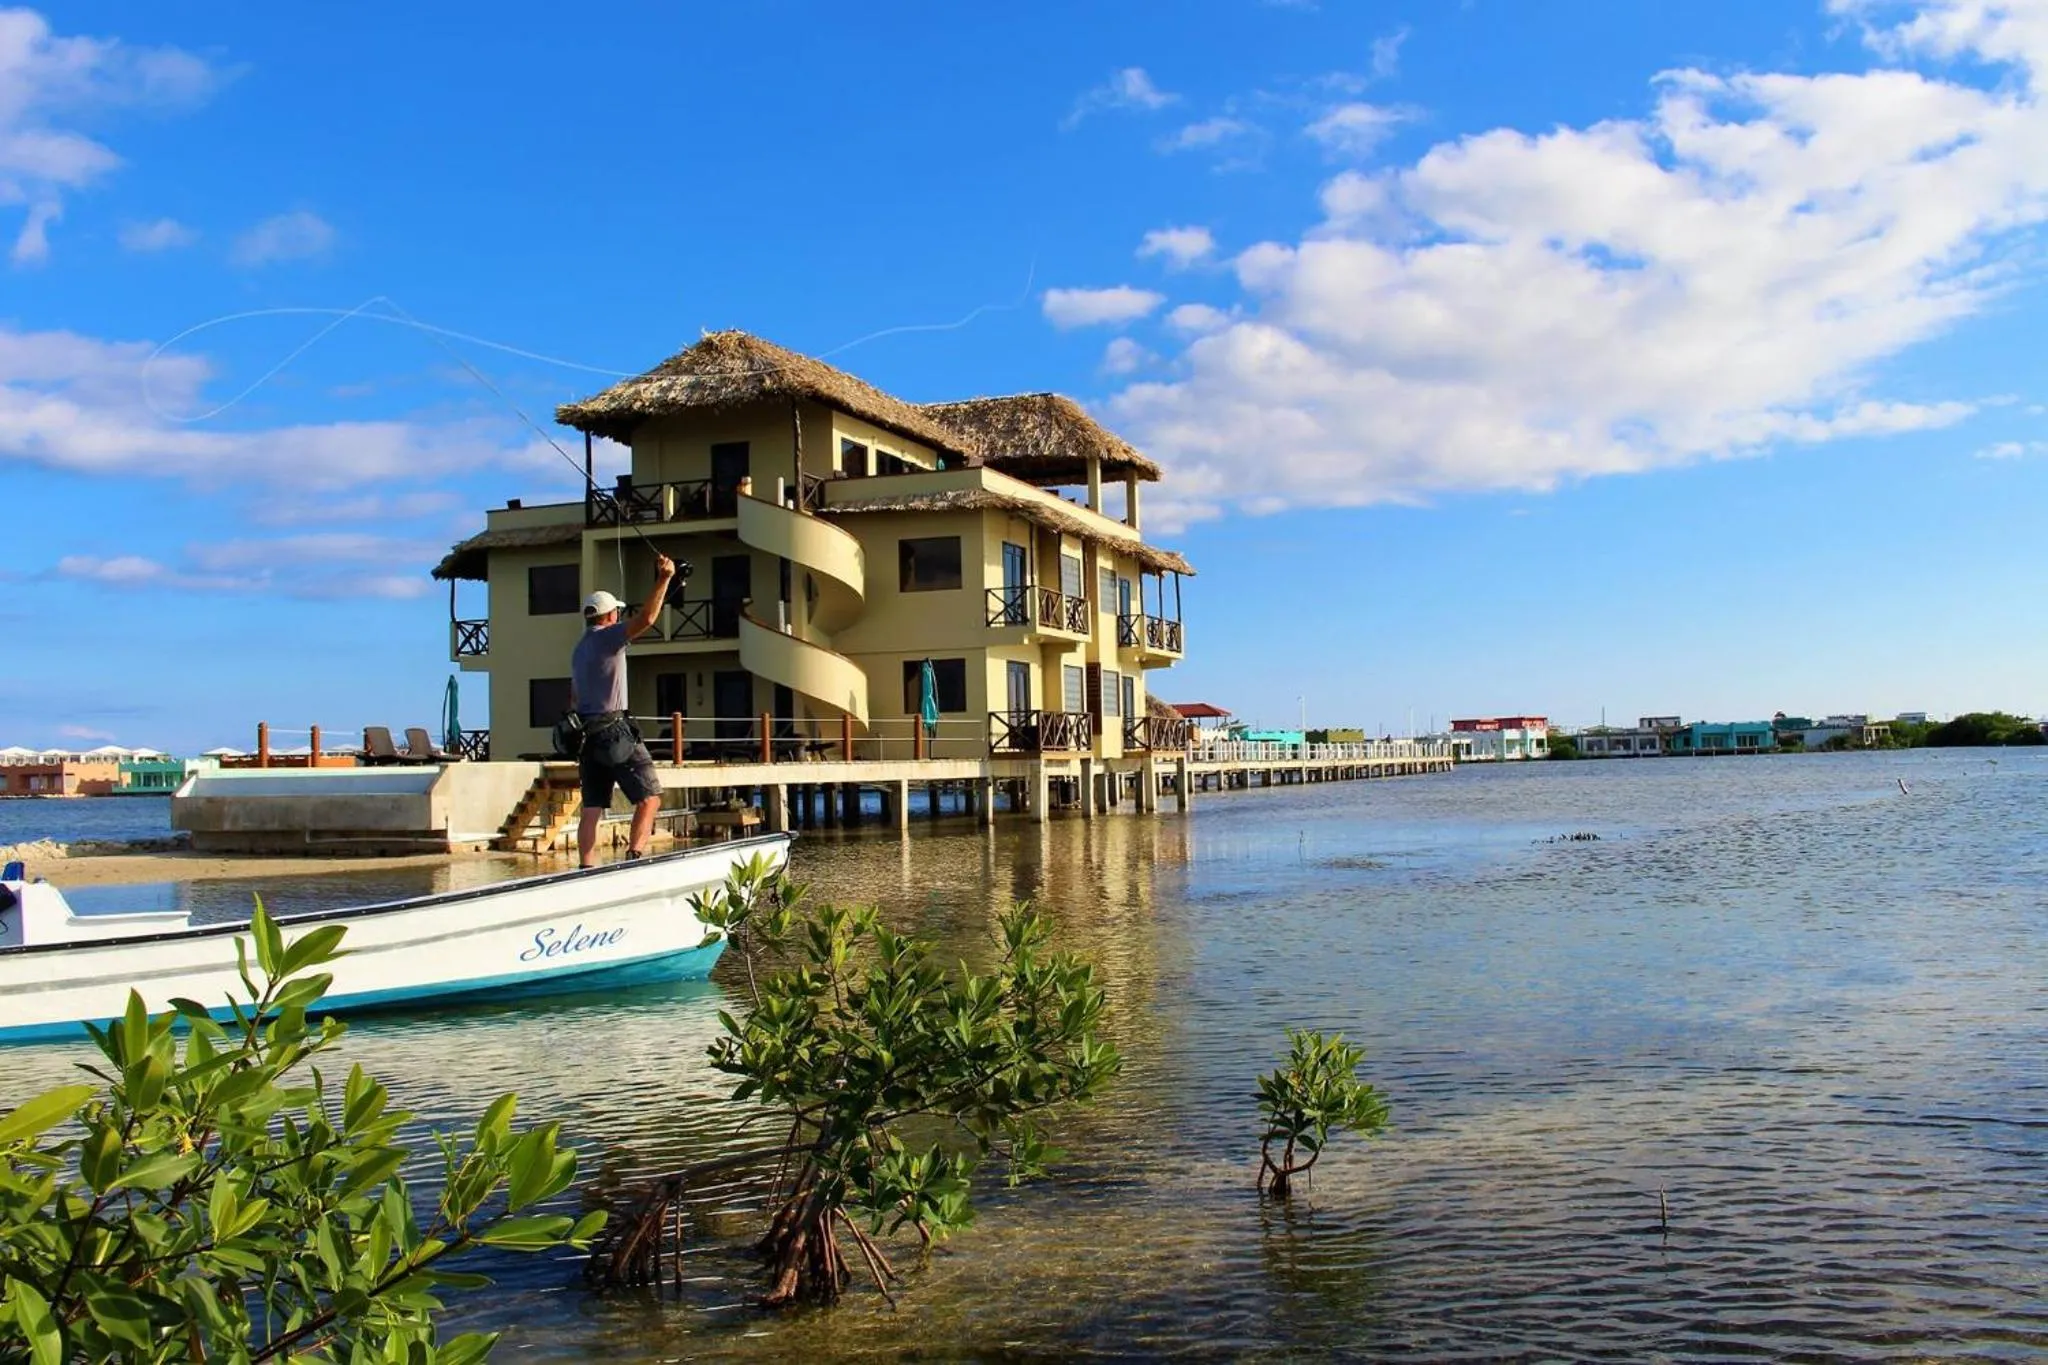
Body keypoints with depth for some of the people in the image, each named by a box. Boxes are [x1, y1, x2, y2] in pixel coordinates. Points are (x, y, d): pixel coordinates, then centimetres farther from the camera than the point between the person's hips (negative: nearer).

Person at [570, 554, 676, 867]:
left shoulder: (579, 649, 21)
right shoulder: (607, 637, -6)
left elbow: (573, 697, 26)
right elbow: (646, 619, -22)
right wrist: (663, 579, -21)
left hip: (586, 732, 9)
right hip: (613, 730, -8)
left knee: (592, 807, 5)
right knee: (649, 796, -5)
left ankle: (587, 869, 1)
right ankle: (636, 853, -17)